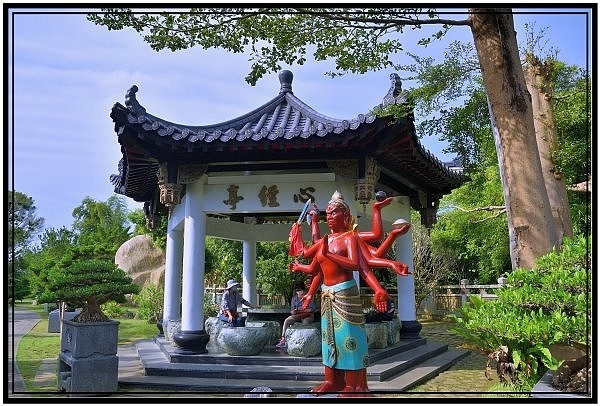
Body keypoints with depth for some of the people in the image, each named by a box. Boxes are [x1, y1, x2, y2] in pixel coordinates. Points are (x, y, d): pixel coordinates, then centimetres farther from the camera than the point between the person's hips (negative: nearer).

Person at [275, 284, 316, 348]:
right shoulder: (294, 298, 8)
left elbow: (312, 309, -11)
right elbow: (292, 310, 8)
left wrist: (303, 310, -25)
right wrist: (293, 311, -17)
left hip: (308, 315, -4)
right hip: (297, 315, 4)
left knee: (305, 322, -38)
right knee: (286, 321, -19)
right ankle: (283, 339, -22)